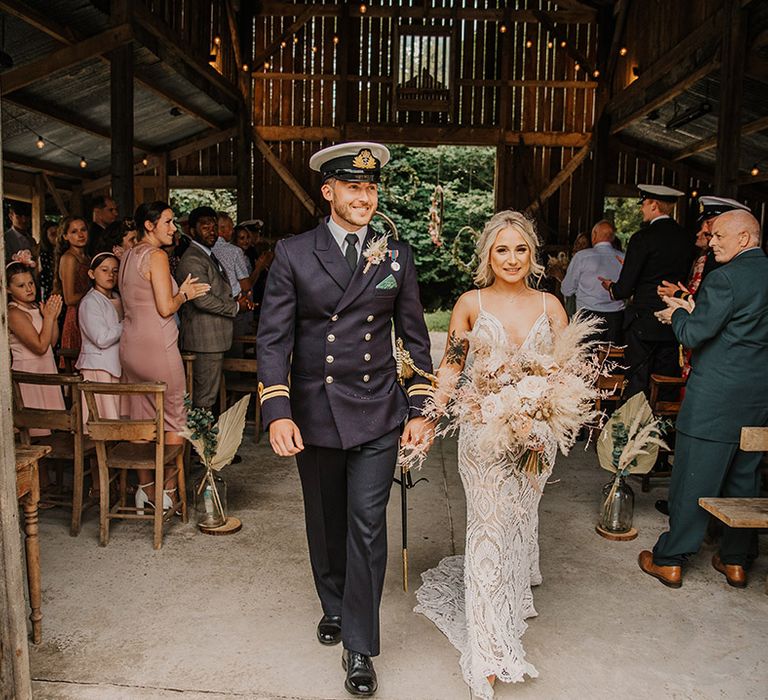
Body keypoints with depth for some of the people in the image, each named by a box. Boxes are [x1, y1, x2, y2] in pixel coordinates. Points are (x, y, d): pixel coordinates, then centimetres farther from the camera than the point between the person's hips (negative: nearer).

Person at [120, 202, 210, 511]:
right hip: (157, 346, -9)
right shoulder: (156, 256, -13)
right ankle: (167, 492, 10)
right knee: (174, 419, 4)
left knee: (141, 418, 13)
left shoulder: (128, 257, 14)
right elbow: (166, 308, -18)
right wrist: (184, 294, 1)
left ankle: (145, 490, 22)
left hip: (130, 345, 9)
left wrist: (179, 292, 19)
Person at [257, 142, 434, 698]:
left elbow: (415, 337, 6)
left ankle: (359, 647, 15)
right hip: (314, 414, 1)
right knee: (326, 523, 17)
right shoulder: (293, 254, -2)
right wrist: (277, 413, -12)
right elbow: (274, 337, -4)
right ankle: (334, 605, 43)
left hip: (377, 414, 0)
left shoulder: (397, 255, 3)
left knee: (368, 526, -2)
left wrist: (420, 410, 2)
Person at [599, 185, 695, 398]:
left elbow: (624, 289, -13)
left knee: (637, 383, 2)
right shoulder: (686, 239, 7)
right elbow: (684, 279, 15)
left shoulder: (643, 237, -12)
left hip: (643, 321, -6)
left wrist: (611, 287, 10)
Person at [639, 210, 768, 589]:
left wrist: (677, 315, 3)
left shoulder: (725, 278, -17)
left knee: (692, 479, 2)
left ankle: (670, 560, 13)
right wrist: (693, 309, 12)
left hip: (716, 397, -8)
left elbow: (694, 333, -17)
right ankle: (736, 560, 28)